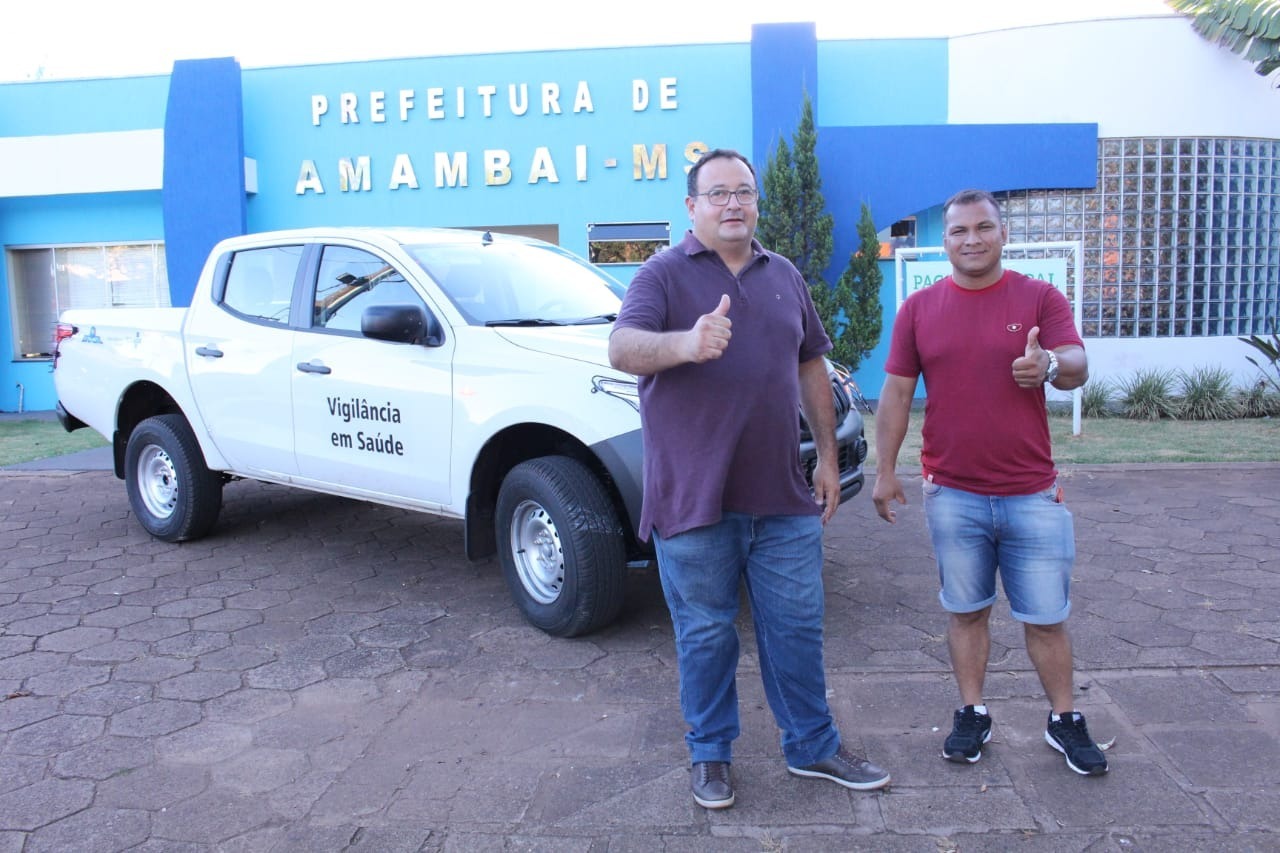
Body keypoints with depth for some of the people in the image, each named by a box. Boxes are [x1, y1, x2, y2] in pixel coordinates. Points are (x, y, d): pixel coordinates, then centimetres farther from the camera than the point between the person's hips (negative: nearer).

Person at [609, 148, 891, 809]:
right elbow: (622, 348, -21)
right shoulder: (664, 275, -3)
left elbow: (811, 366, 18)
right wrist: (685, 343, -42)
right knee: (706, 636, 9)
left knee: (796, 629, 13)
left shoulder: (784, 277, 13)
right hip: (693, 500, -4)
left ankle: (812, 748, 32)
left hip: (783, 496, 4)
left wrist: (828, 456, 13)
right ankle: (710, 756, 29)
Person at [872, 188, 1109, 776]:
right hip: (952, 495, 1)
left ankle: (1064, 721, 26)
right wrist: (885, 471, 1)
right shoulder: (919, 309, 5)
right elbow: (896, 392, 5)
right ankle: (972, 715, 27)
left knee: (1047, 616, 8)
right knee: (966, 611, 11)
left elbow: (1076, 369, -10)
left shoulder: (1041, 298, 1)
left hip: (1032, 495, -1)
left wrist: (1049, 364, -35)